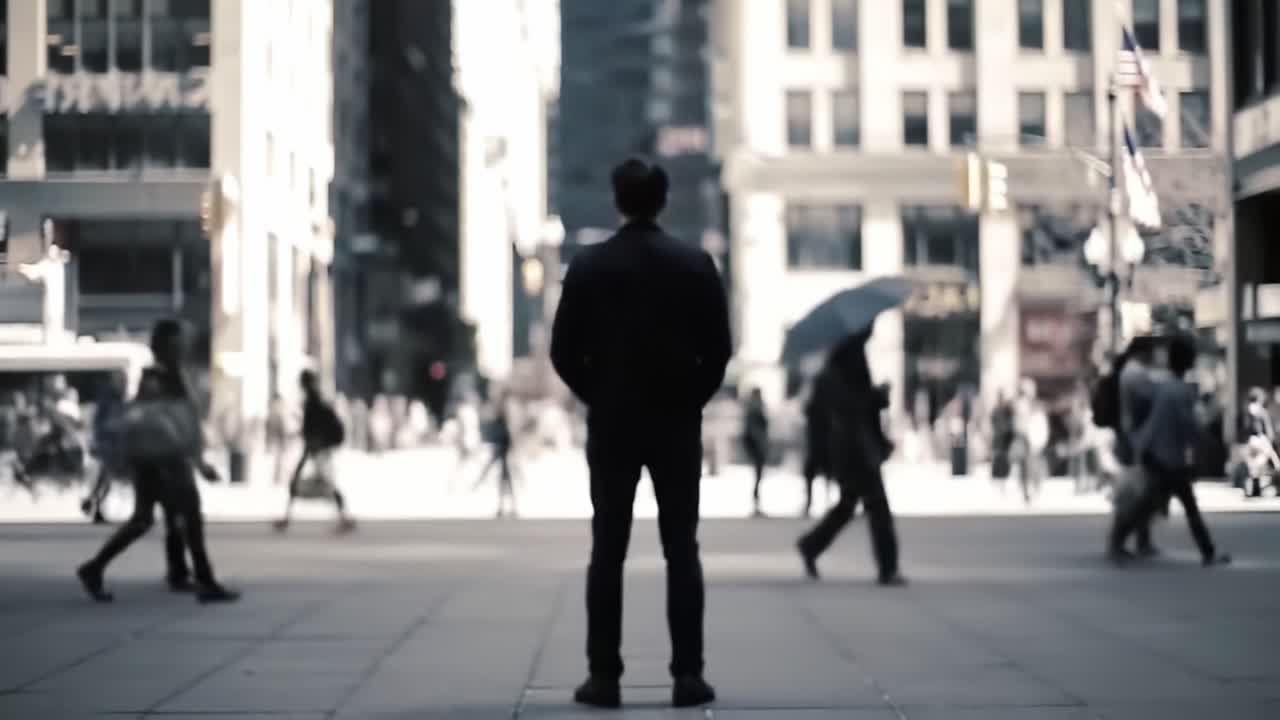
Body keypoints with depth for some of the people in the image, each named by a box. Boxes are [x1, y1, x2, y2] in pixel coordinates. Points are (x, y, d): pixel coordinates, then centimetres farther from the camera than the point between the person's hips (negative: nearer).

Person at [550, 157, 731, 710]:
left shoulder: (588, 265, -3)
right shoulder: (696, 264, -2)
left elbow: (564, 351, -3)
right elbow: (718, 348, -4)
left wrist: (598, 398, 11)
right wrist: (691, 399, 10)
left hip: (611, 422, 0)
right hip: (678, 422, 0)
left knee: (607, 553, 4)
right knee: (682, 552, 3)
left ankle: (604, 676, 2)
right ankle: (687, 676, 0)